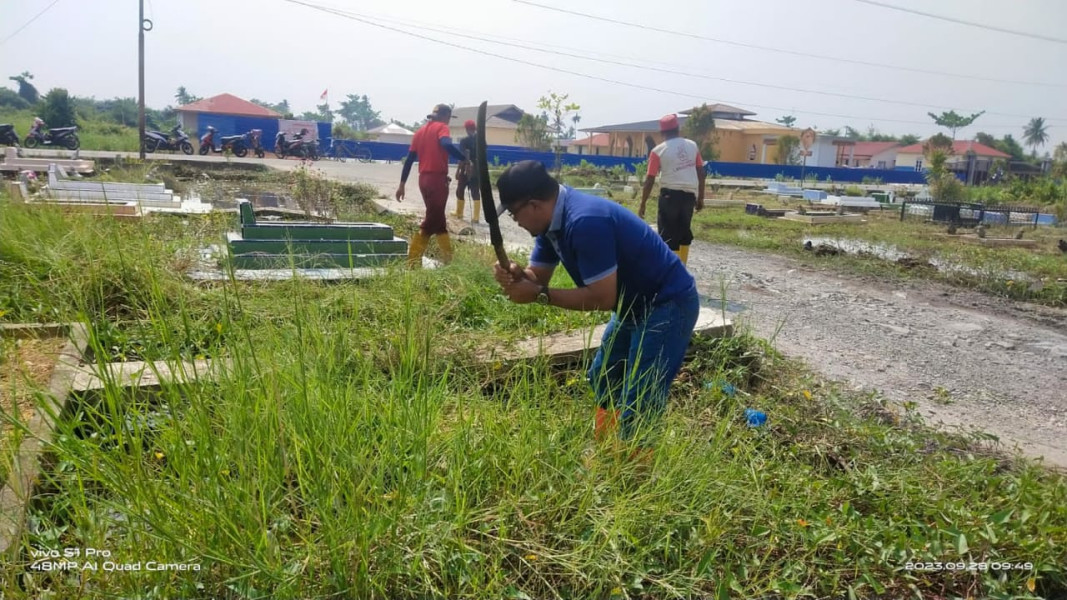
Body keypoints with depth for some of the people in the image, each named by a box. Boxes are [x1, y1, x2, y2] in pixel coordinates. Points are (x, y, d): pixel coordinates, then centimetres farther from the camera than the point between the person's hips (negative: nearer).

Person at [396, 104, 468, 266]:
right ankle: (412, 262, -4)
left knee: (438, 218, 17)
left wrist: (402, 184, 14)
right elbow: (447, 144, -26)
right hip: (438, 179, -8)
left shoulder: (420, 131, 16)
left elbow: (409, 159, 14)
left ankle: (448, 258, 21)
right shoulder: (441, 127, -3)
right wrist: (465, 160, -22)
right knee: (431, 221, -3)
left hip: (424, 179, 8)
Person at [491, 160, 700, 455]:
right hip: (635, 305, 11)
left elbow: (603, 297, -28)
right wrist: (515, 275, -20)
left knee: (635, 413, -10)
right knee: (603, 378, 23)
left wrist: (538, 295, -24)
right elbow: (538, 276, 3)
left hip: (668, 306, -11)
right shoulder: (552, 218, 0)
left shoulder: (585, 221, -31)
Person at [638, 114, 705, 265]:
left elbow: (650, 181, -4)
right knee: (684, 231, 19)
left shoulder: (658, 151, -3)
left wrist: (642, 204, 3)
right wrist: (700, 197, 17)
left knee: (668, 234, 0)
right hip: (689, 194, 4)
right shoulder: (692, 145, 8)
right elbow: (701, 173, 9)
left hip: (670, 194, -4)